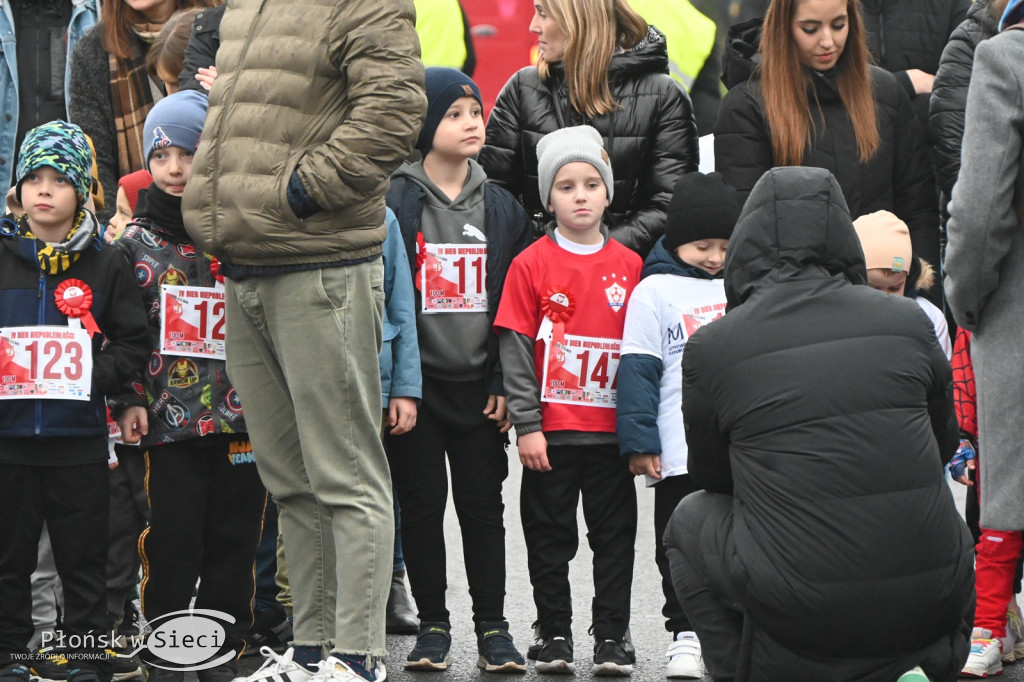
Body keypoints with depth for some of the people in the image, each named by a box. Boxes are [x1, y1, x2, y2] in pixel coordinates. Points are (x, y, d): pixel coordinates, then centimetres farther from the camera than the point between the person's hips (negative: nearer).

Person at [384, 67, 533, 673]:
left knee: (483, 504, 5)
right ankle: (433, 624, 12)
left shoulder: (502, 208, 7)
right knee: (422, 502, 3)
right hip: (417, 383, -2)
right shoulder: (395, 203, -2)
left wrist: (505, 383, 2)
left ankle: (493, 626, 12)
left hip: (478, 385, 2)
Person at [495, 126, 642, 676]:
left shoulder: (630, 266, 5)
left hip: (613, 428, 2)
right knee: (550, 537, 6)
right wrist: (527, 424, -9)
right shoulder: (531, 264, -2)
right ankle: (555, 636, 15)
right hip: (551, 429, -2)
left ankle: (611, 640, 12)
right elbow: (516, 350, -3)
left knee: (616, 535, 5)